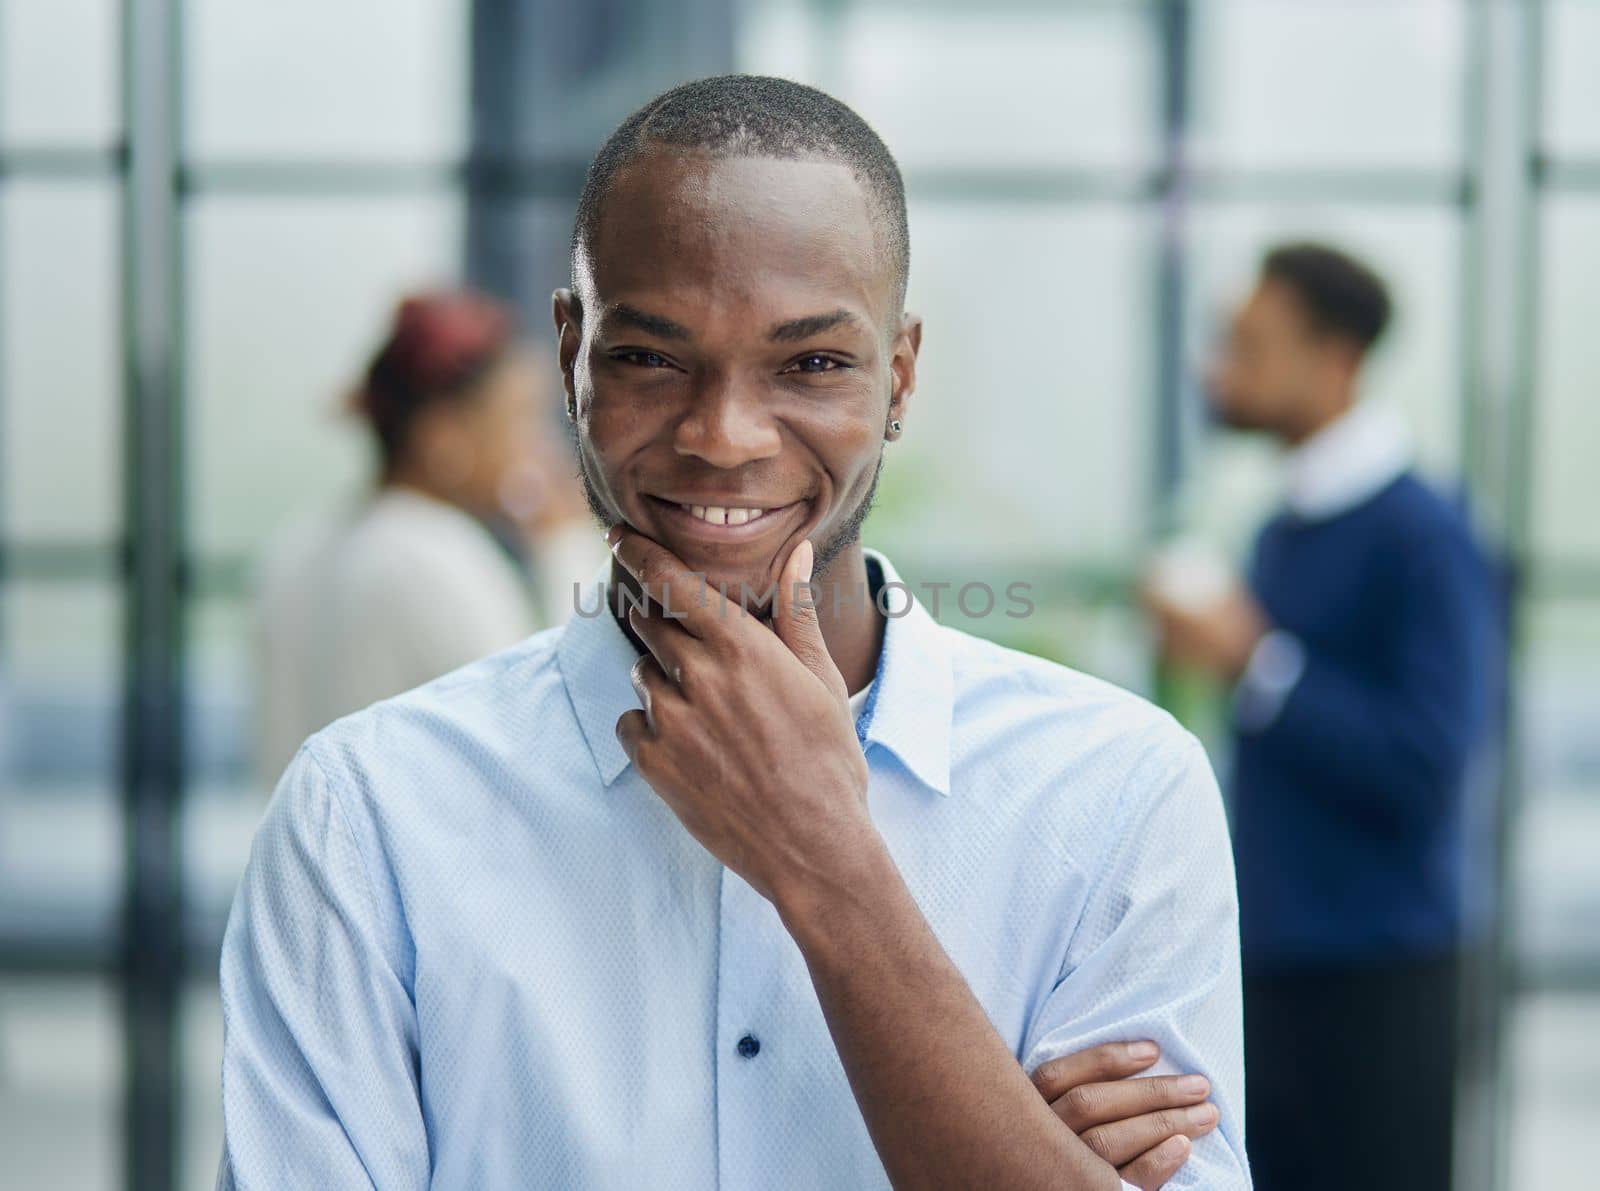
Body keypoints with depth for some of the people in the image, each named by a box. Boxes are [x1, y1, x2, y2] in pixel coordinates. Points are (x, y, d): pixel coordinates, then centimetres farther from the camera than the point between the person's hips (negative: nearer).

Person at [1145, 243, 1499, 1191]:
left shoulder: (1422, 536, -13)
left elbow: (1424, 763, -20)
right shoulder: (1284, 534, 12)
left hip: (1379, 973, -8)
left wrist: (1254, 661, -19)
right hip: (1274, 961, 8)